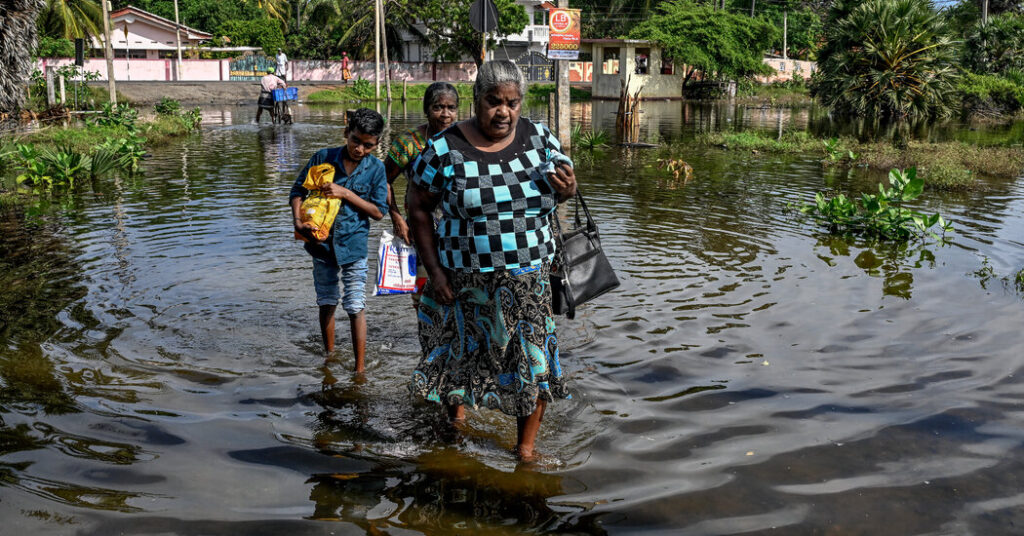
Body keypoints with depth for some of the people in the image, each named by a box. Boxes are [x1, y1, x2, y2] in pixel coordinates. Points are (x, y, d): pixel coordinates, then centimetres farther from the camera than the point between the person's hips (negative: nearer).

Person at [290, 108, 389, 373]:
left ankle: (360, 368, 5)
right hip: (322, 242, 2)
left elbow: (378, 211, -7)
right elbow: (297, 192, 1)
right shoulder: (323, 158, -4)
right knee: (327, 303, 15)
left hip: (353, 245, -2)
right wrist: (298, 221, -16)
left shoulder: (376, 168, -5)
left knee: (355, 307, -3)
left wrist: (346, 193, -18)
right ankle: (329, 357, 32)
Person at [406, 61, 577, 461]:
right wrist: (434, 271, -8)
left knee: (535, 362, 2)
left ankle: (525, 447, 21)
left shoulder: (538, 139, -1)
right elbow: (418, 208, -3)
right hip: (465, 281, -2)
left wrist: (567, 190, -15)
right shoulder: (445, 149, -10)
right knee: (460, 355, 15)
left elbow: (564, 183, 11)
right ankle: (455, 414, 46)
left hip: (530, 278, 2)